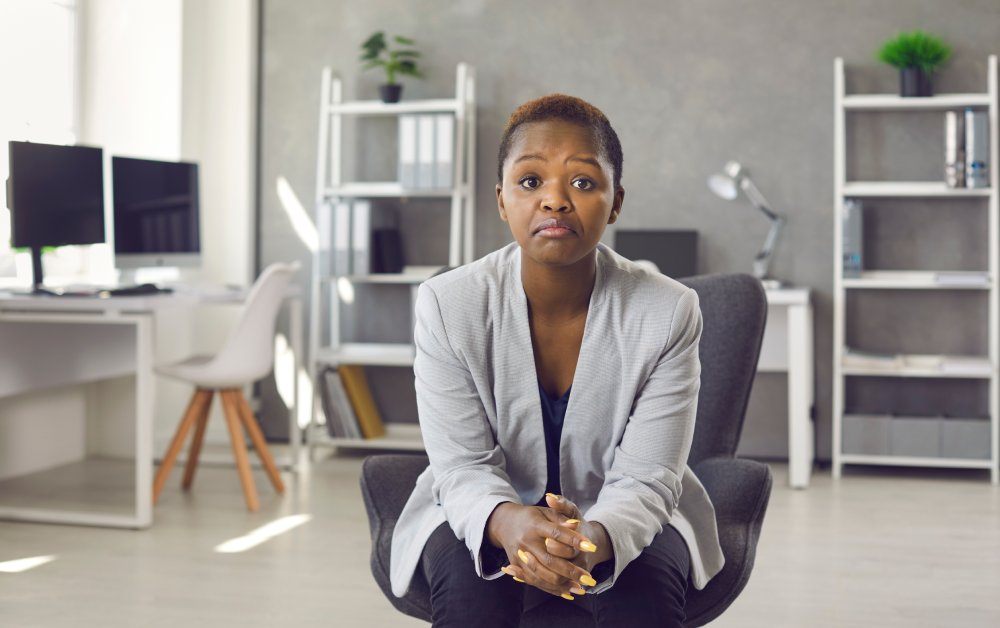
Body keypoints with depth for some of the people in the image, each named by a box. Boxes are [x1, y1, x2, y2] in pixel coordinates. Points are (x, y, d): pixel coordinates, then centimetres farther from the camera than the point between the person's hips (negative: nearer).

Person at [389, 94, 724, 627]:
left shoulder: (668, 313, -15)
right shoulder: (446, 306, -14)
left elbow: (645, 478, -17)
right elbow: (463, 466, -15)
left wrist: (594, 538, -41)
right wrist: (506, 523, -40)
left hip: (623, 519, 0)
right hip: (486, 512, 0)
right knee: (468, 584, -31)